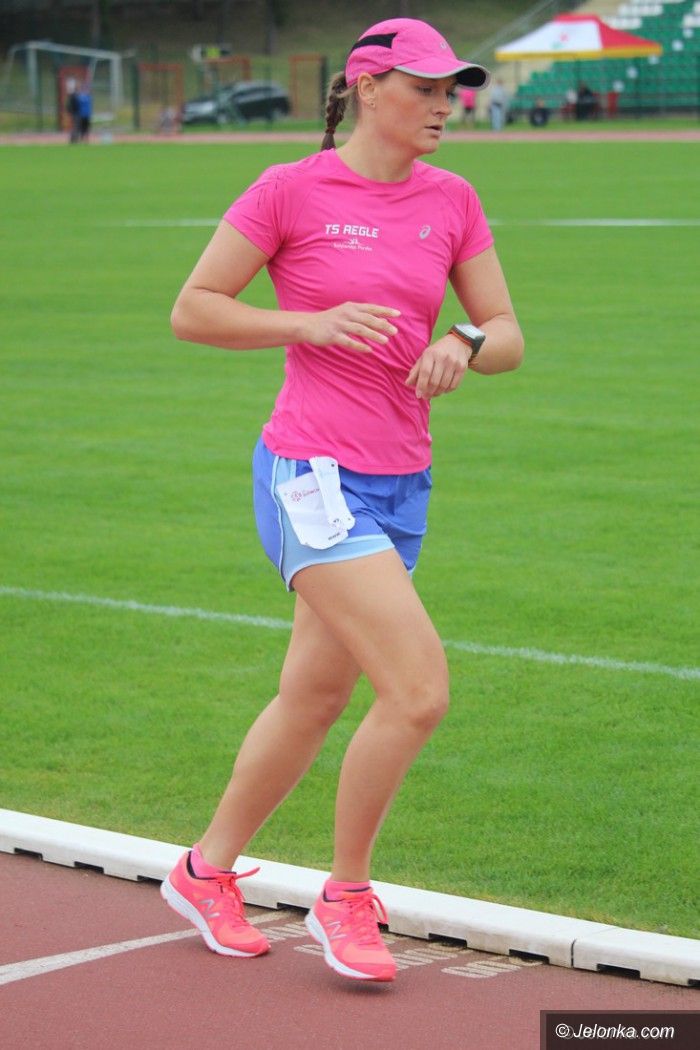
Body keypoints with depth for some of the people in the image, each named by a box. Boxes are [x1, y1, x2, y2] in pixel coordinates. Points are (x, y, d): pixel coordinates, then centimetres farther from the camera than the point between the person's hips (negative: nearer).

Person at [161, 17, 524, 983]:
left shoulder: (453, 202, 8)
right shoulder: (292, 191, -7)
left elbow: (507, 335, 10)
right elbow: (192, 311, -3)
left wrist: (463, 345, -12)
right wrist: (312, 323, -15)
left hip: (400, 485, 7)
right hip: (311, 474, -7)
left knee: (314, 700, 16)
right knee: (420, 691, -17)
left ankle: (207, 871, 36)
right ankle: (346, 897, 3)